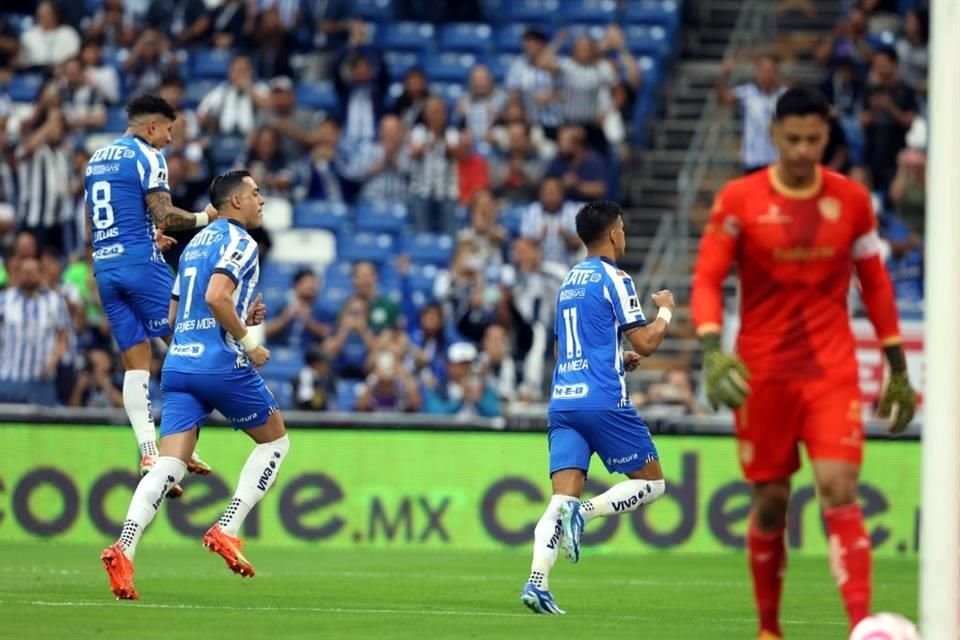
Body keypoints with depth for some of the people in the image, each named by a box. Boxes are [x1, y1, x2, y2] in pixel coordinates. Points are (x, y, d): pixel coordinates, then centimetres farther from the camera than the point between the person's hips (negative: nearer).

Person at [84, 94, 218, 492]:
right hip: (140, 262, -7)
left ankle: (148, 454, -6)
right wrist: (203, 218, 1)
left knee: (136, 363, 4)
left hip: (104, 265, 7)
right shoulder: (147, 157, -6)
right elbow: (164, 216, -15)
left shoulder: (97, 159, 19)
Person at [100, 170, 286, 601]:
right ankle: (227, 530, 2)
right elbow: (216, 296, -20)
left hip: (178, 362, 7)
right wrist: (248, 341, -10)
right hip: (221, 364, -7)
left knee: (169, 465, -5)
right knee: (275, 440, 15)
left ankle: (124, 548, -27)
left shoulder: (196, 243, 23)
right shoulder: (239, 242, -4)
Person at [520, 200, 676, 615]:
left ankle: (536, 581, -20)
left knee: (563, 496, -2)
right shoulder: (613, 278, -4)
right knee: (651, 482, 7)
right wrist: (666, 311, 11)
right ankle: (584, 512, -18)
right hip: (603, 401, -7)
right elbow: (645, 342, -7)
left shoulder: (569, 281, 20)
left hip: (562, 402, 7)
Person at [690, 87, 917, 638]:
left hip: (832, 371, 0)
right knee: (771, 501, 6)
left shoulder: (852, 200, 3)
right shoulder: (739, 199, -4)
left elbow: (876, 285, 12)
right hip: (762, 374, 0)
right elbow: (707, 280, -5)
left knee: (839, 489, -15)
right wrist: (713, 351, -21)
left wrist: (898, 369, 11)